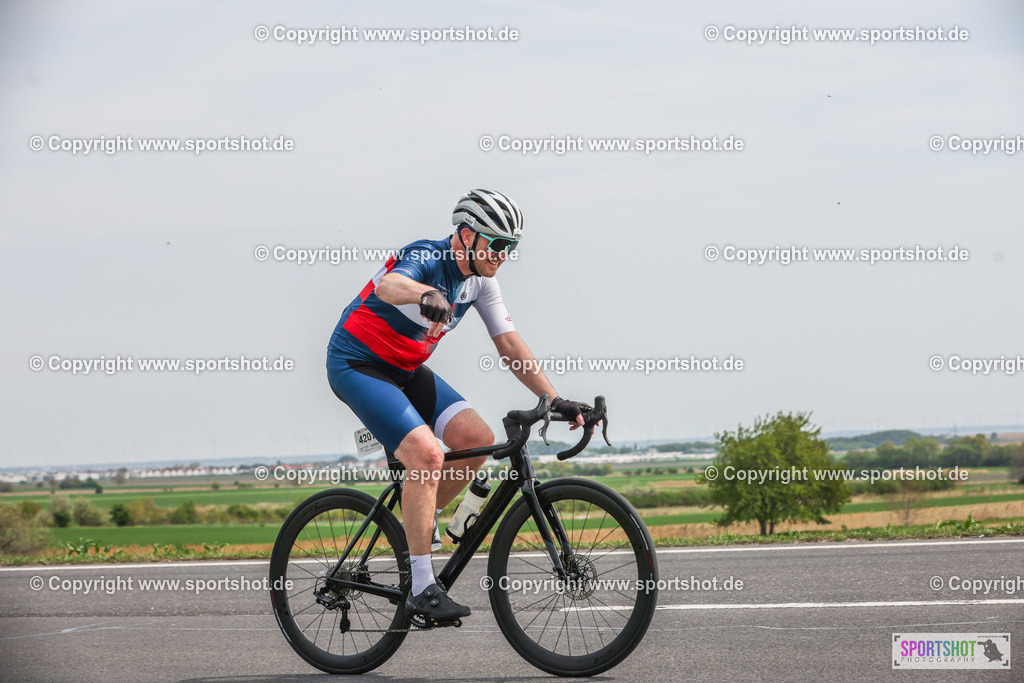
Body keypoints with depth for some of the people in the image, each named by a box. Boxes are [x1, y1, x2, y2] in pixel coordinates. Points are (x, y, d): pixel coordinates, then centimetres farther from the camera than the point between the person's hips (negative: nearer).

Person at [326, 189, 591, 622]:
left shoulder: (481, 281, -1)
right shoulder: (425, 259, -24)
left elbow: (510, 346, 4)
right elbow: (387, 285, -48)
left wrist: (554, 399, -5)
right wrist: (427, 296, -70)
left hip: (406, 369, 8)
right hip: (357, 364, -8)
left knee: (478, 439, -12)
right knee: (427, 454, -25)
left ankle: (422, 523, 12)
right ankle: (421, 590, -20)